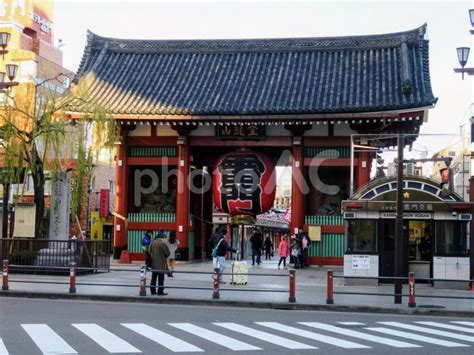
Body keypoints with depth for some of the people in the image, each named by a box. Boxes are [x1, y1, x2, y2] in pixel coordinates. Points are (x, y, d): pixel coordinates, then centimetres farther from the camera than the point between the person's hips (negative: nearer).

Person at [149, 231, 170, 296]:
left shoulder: (152, 243, 3)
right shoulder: (163, 244, -16)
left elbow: (150, 252, 11)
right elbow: (167, 253, -11)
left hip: (153, 263, 6)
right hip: (161, 264, -6)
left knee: (153, 277, 13)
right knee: (161, 278, -1)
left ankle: (153, 291, 16)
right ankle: (160, 291, -1)